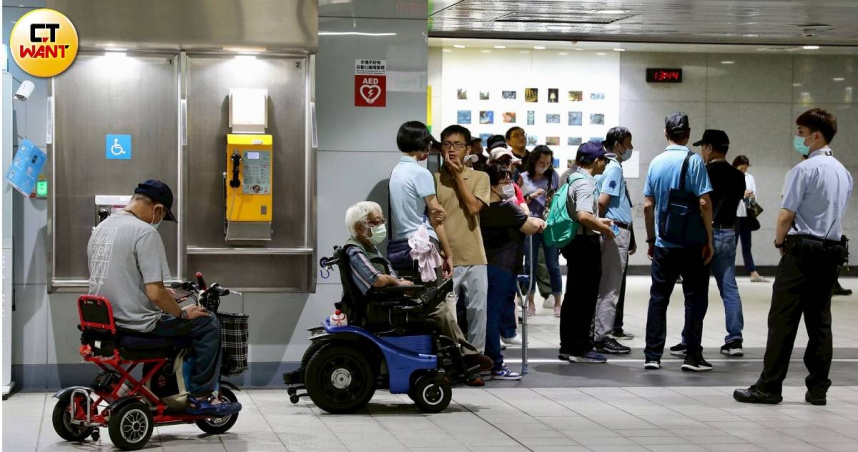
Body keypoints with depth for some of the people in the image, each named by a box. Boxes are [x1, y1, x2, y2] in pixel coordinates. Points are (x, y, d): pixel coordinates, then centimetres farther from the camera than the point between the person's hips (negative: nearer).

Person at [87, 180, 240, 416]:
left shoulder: (100, 228, 10)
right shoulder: (145, 232, -18)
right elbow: (155, 293, -23)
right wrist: (183, 313, -5)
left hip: (104, 323, 9)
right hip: (136, 324, -9)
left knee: (164, 320, 35)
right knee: (207, 323, 5)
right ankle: (200, 397, 9)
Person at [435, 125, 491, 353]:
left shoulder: (480, 177, 6)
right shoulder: (434, 179, 3)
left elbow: (474, 207, -11)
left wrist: (458, 175, -7)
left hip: (474, 258, 1)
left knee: (477, 310, 5)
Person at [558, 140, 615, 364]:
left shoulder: (574, 178, 14)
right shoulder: (586, 183, -16)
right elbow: (583, 216, -29)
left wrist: (599, 220, 22)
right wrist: (603, 228, -14)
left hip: (575, 242, 10)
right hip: (586, 243, -10)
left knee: (573, 296, 13)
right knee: (585, 297, -4)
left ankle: (568, 346, 19)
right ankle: (580, 348, 0)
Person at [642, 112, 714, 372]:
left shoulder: (656, 163, 5)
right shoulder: (693, 161, -9)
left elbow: (648, 205, 7)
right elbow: (704, 203, -13)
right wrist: (709, 240, -7)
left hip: (663, 244, 4)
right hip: (691, 243, -4)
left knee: (658, 299, 9)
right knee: (695, 299, 4)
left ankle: (652, 356, 8)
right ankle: (692, 356, 3)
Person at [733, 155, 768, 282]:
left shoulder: (749, 177, 11)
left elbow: (754, 197, 11)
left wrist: (753, 197, -12)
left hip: (746, 215, 5)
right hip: (734, 215, -5)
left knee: (747, 245, 9)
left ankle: (754, 274, 9)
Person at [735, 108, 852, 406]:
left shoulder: (804, 170, -12)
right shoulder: (843, 172, 14)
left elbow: (787, 214, -15)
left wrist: (780, 241, 3)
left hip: (802, 250, -8)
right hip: (832, 250, 8)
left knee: (783, 319, -4)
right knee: (820, 320, 9)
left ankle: (769, 387, -4)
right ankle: (818, 388, 9)